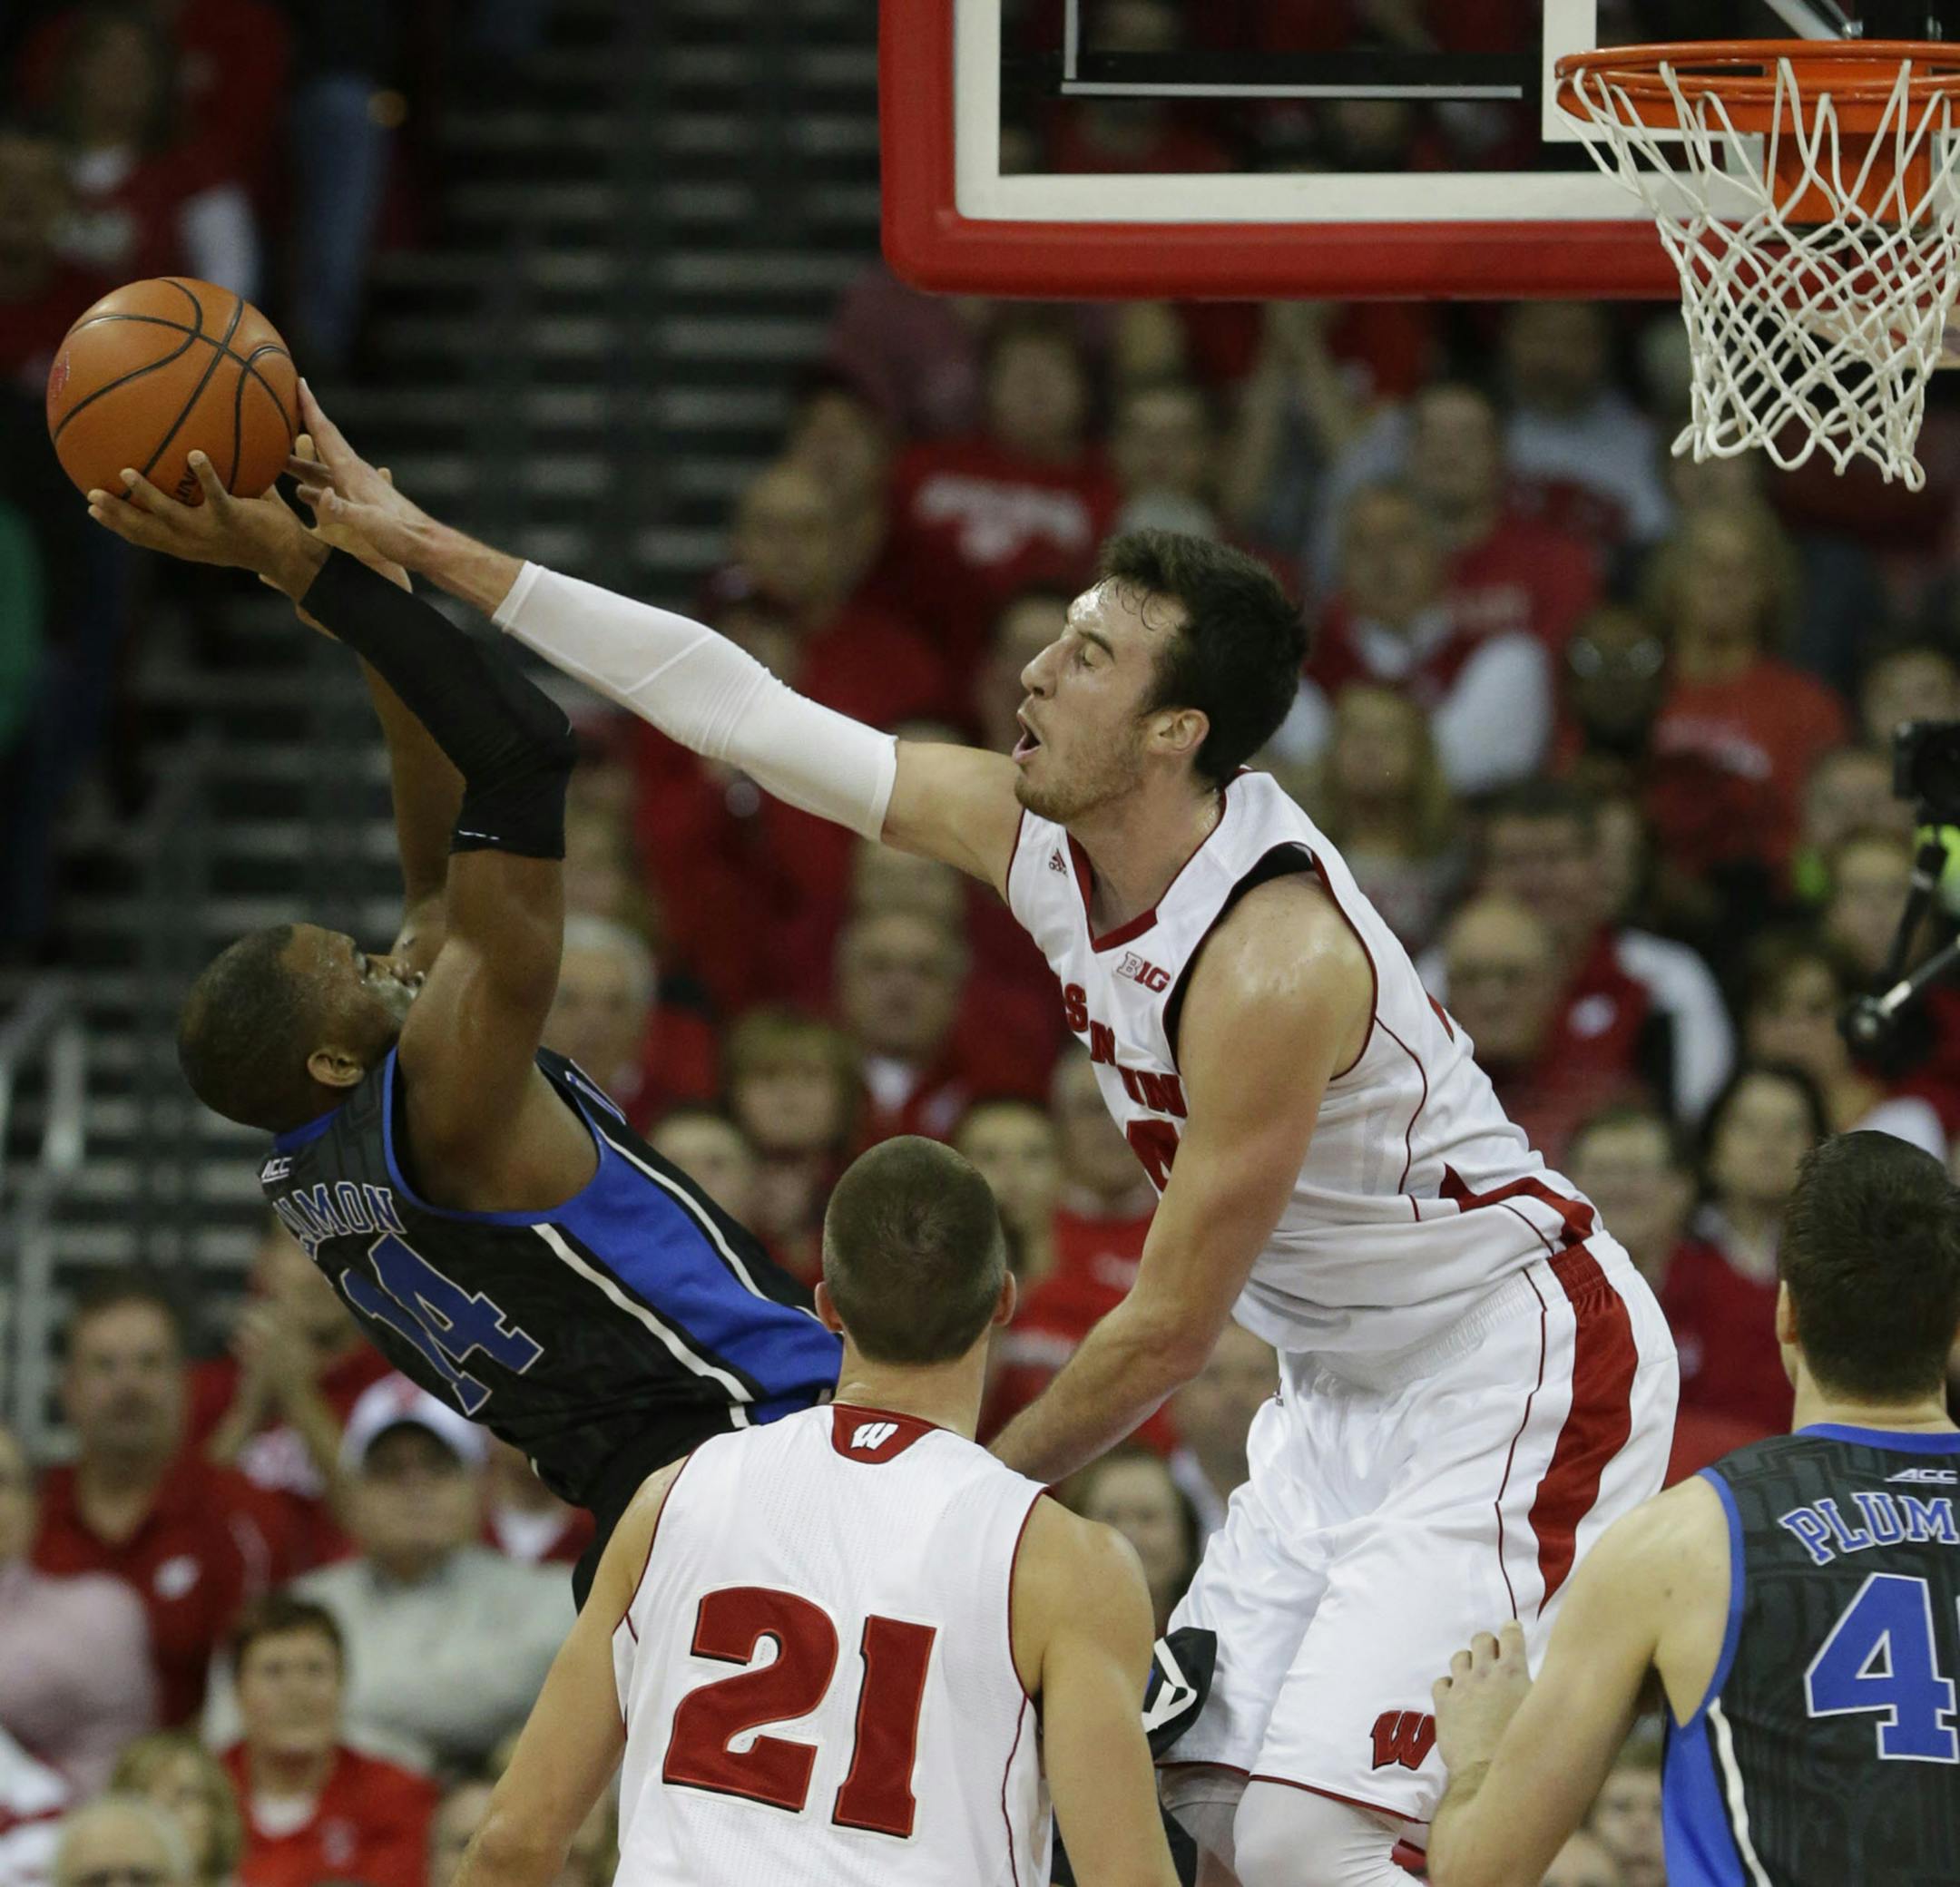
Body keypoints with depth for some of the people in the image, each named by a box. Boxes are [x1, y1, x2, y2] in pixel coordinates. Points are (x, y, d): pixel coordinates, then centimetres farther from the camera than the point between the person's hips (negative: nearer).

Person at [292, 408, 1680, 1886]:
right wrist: (432, 551, -1)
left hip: (1517, 1369, -9)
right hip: (1351, 1383, 9)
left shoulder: (1271, 959, -28)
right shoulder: (1036, 836, -4)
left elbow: (1170, 1331, -21)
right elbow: (740, 708, 1)